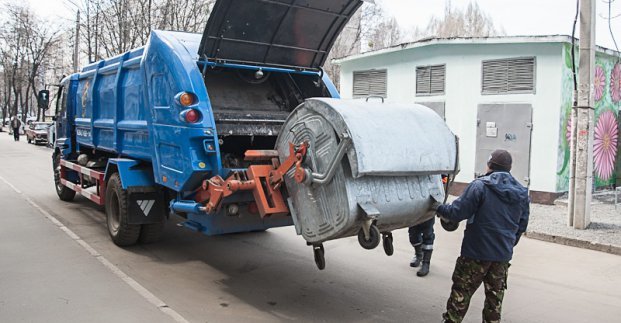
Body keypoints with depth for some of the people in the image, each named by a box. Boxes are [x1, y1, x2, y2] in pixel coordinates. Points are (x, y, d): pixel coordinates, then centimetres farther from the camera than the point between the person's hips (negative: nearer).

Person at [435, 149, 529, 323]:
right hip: (503, 255, 5)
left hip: (477, 252, -5)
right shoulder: (521, 193, 6)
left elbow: (458, 212, -17)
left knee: (461, 292, 6)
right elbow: (522, 225, 11)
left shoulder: (480, 186, -15)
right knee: (495, 295, 16)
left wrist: (440, 209, 2)